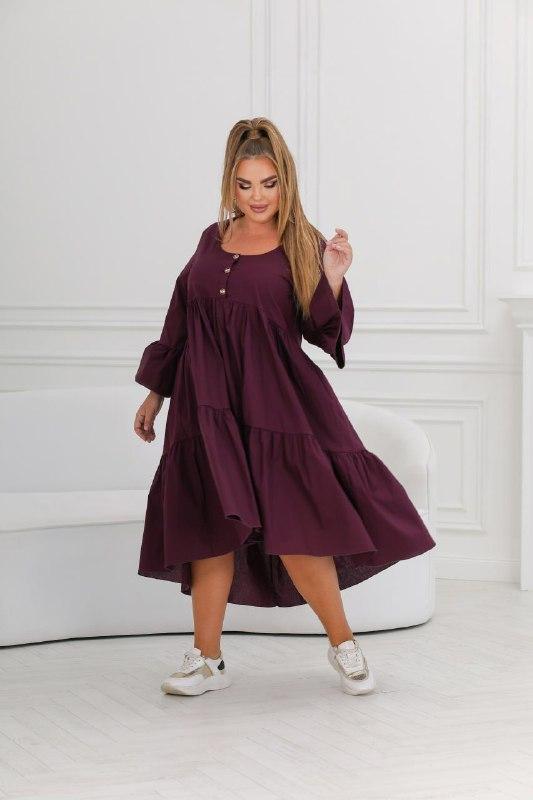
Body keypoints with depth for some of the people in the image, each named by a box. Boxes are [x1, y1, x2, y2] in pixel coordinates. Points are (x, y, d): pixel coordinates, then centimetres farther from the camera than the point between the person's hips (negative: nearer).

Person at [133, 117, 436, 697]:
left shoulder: (303, 247, -1)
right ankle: (206, 660, 15)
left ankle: (344, 645, 11)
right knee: (209, 530, 5)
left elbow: (328, 334, -5)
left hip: (277, 408, -4)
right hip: (208, 406, 4)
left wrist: (333, 279, -21)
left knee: (294, 529, -7)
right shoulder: (213, 241, 10)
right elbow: (180, 321, 17)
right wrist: (156, 392, 20)